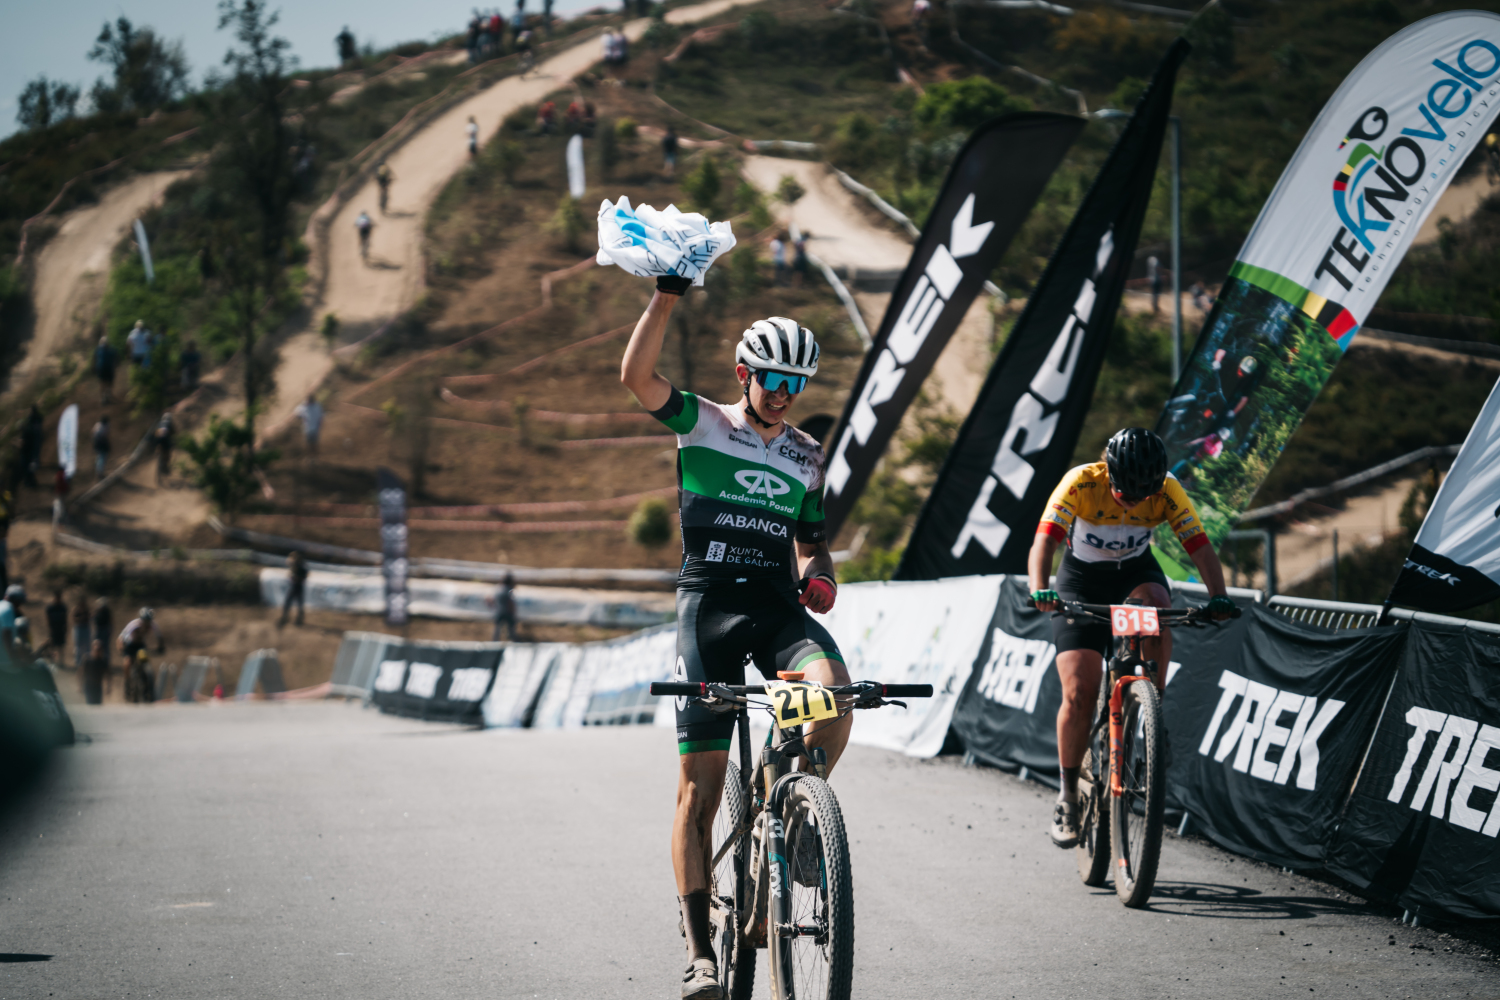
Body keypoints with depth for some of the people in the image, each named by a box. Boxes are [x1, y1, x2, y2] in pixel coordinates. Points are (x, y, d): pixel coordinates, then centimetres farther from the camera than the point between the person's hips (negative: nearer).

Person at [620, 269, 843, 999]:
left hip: (779, 603, 3)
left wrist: (818, 574, 2)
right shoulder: (702, 424, 4)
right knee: (700, 783, -6)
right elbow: (636, 375, -13)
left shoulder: (806, 456, 15)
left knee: (835, 691, -32)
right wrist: (667, 296, -19)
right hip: (710, 602, -3)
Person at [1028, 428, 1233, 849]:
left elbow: (1200, 546, -26)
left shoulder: (1167, 491, -22)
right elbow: (1044, 541, -37)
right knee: (1079, 695, -13)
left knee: (1156, 608, -36)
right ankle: (1068, 797, 3)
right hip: (1081, 581, -2)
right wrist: (1039, 590, -55)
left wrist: (1218, 596, -43)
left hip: (1136, 573, 2)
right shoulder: (1081, 483, -29)